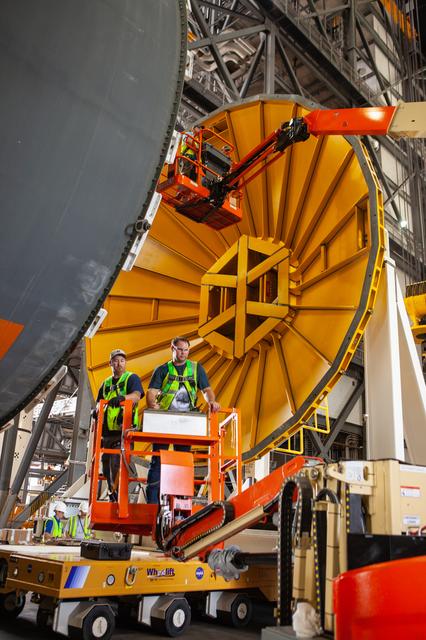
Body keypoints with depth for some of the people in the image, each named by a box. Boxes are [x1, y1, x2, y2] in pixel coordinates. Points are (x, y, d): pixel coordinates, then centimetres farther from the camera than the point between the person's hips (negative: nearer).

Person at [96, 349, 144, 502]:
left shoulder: (132, 378, 3)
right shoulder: (106, 383, 20)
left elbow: (136, 395, -16)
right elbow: (99, 402, 24)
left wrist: (122, 397, -36)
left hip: (124, 429, -6)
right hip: (107, 431, 6)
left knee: (117, 464, -16)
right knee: (107, 467, 10)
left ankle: (117, 496, -11)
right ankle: (112, 496, 22)